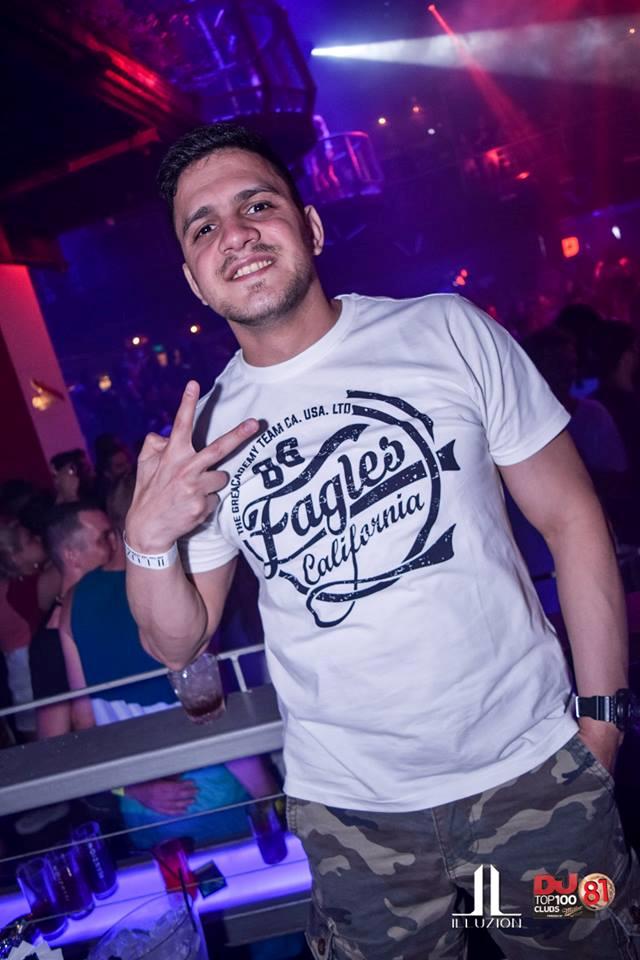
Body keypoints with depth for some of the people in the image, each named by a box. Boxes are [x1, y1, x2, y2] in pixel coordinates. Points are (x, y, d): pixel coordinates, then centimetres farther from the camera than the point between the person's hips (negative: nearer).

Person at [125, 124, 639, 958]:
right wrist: (149, 536, -15)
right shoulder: (203, 436, 0)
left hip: (535, 771, -1)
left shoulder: (449, 332, -6)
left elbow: (571, 519, -3)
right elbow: (177, 643, 5)